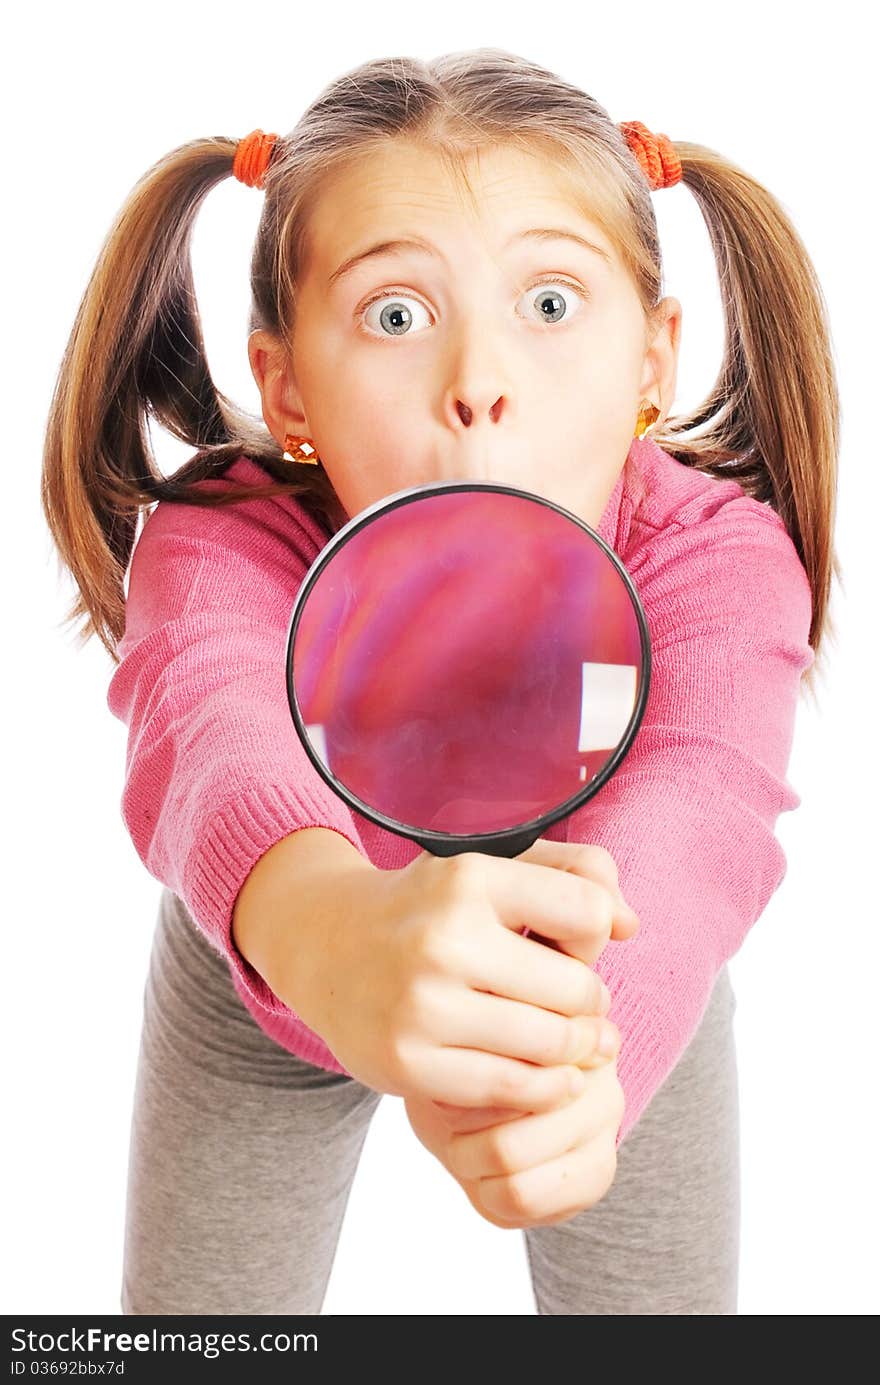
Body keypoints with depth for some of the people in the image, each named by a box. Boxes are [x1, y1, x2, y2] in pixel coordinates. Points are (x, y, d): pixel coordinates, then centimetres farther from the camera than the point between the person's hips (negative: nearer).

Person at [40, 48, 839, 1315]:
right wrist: (338, 927, -80)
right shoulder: (223, 546, -34)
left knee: (675, 1306, 12)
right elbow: (219, 741, -56)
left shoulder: (717, 555, -33)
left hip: (620, 989, 1)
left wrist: (555, 1044, -75)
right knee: (189, 1323, 12)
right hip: (271, 972, 0)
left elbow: (692, 808, -53)